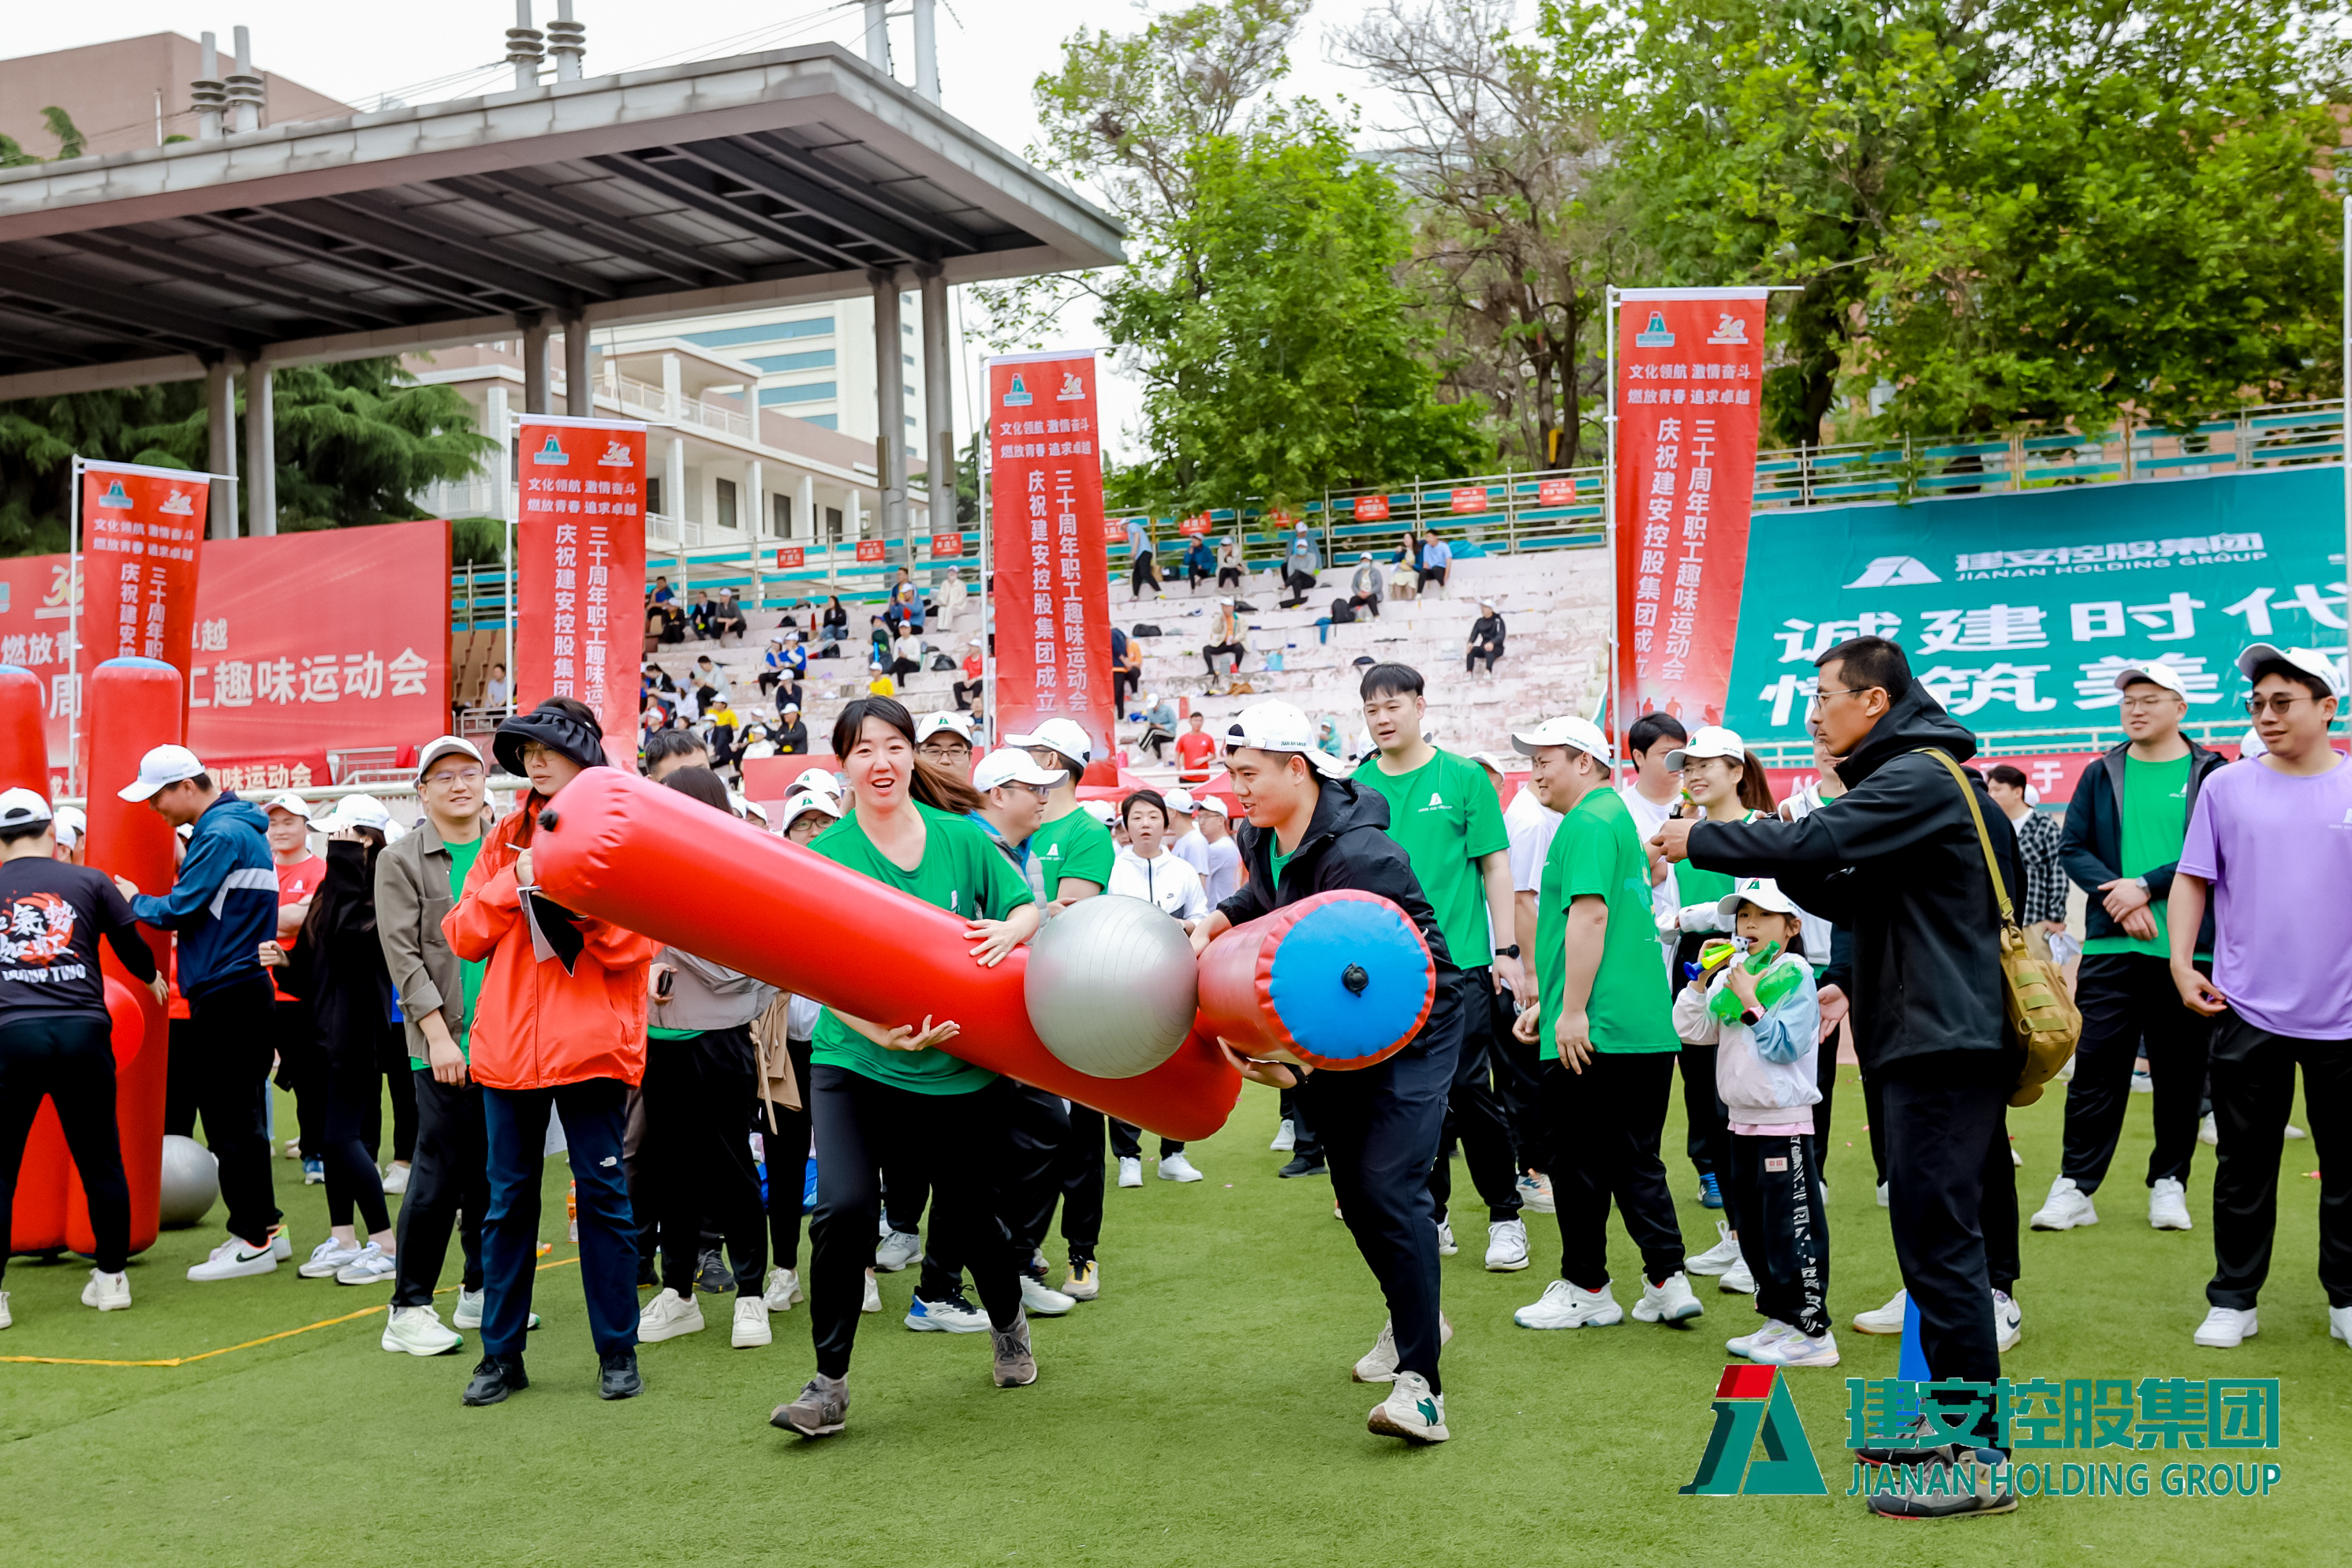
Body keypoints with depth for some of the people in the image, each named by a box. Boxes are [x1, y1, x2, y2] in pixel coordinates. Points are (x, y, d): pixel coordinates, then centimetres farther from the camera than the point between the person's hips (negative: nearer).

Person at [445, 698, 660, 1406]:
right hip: (509, 1044, 4)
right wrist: (513, 882, -9)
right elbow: (464, 936, 5)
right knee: (508, 1199, 9)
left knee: (602, 1192, 2)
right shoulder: (508, 838, 12)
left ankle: (618, 1351, 13)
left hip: (591, 1043, -4)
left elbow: (635, 944, -8)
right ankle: (501, 1353, 19)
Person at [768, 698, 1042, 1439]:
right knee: (845, 1208, -18)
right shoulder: (826, 856, -6)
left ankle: (1008, 1323, 44)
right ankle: (829, 1384, -1)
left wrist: (1009, 930, -17)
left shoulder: (961, 838, -1)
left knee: (965, 1214, 12)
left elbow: (1031, 906, 6)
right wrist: (882, 1032, -28)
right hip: (856, 1064, -1)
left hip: (962, 1068, 1)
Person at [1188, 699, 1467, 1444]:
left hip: (1410, 1025, -8)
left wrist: (1296, 1068, -40)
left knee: (1389, 1183, -20)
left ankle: (1421, 1384, -19)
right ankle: (1415, 1316, 37)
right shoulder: (1263, 838, -3)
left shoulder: (1359, 855, -30)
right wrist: (1213, 922, -1)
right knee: (1352, 1186, 13)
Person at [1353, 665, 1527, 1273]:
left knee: (1470, 1090, -3)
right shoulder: (1357, 786, 6)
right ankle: (1432, 1215, 21)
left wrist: (1506, 952, -3)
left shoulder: (1463, 778, 0)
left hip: (1459, 959, -3)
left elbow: (1494, 865, 1)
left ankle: (1505, 1216, 12)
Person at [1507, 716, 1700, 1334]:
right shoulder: (1617, 816, 20)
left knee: (1579, 1161, 3)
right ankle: (1668, 1282, 12)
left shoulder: (1586, 823, -11)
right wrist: (1547, 1002, 27)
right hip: (1647, 1027, 9)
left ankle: (1586, 1290, 13)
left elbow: (1589, 916, -21)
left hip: (1593, 1033, -9)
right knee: (1635, 1160, 13)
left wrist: (1572, 1012, -21)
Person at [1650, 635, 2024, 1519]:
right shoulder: (1912, 777, 21)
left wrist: (1699, 840, -10)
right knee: (1940, 1239, 15)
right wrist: (1771, 865, 4)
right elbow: (1854, 899, 19)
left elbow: (1812, 843, -24)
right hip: (1936, 1040, 11)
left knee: (1940, 1244, -9)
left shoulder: (1920, 777, -12)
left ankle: (1977, 1462, -4)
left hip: (1944, 1045, -11)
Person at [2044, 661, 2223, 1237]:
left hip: (2189, 948, -1)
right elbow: (2073, 848, 6)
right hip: (2111, 947, 1)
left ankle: (2169, 1182, 18)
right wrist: (2119, 895, -11)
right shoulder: (2101, 775, 11)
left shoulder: (2212, 773, 4)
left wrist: (2147, 886, -14)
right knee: (2097, 1066, -1)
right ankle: (2075, 1186, 4)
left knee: (2180, 1071, 6)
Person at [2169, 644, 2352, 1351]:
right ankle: (2233, 1300, 16)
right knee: (2244, 1164, 7)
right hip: (2248, 1009, 0)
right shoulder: (2227, 787, 2)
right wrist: (2182, 963, -5)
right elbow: (2192, 880, 5)